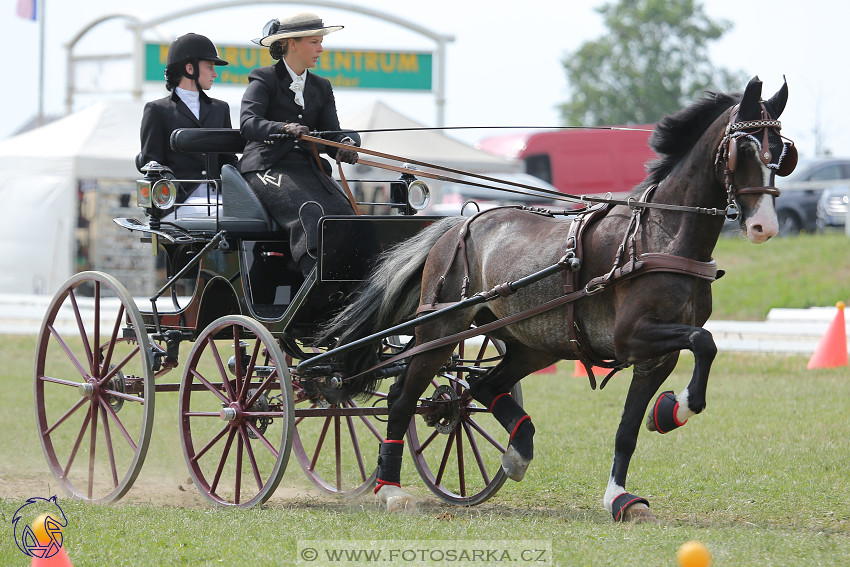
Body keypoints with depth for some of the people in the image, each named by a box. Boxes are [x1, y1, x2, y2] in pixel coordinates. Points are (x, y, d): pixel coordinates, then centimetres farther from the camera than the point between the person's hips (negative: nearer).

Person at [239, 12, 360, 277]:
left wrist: (346, 144, -15)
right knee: (309, 212, -33)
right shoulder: (264, 80, 4)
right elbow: (248, 123, -13)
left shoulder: (321, 87, 22)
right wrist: (285, 128, -33)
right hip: (268, 166, -5)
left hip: (310, 166, 6)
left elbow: (330, 133, 11)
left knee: (345, 212, -24)